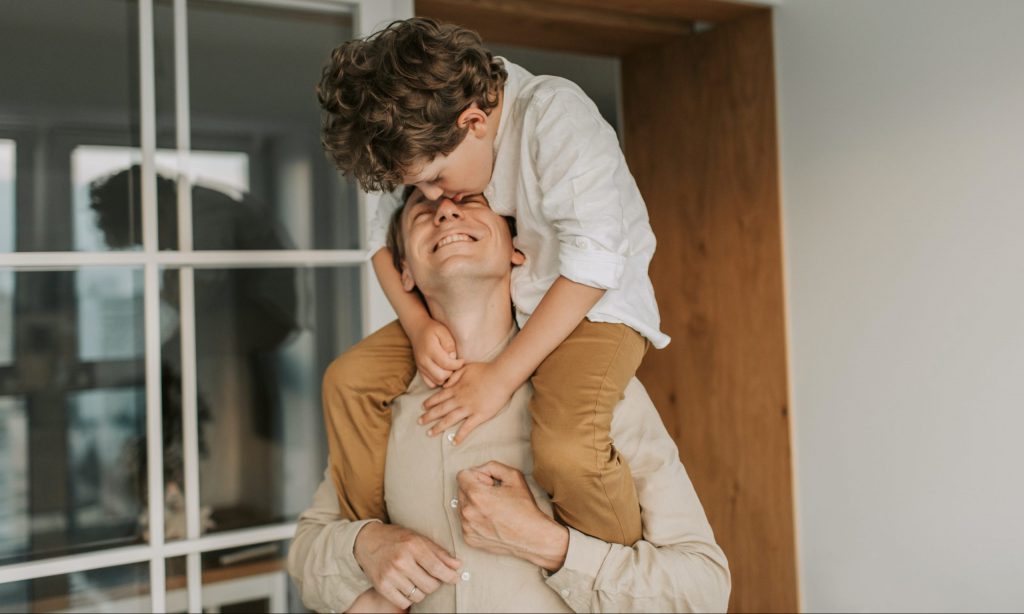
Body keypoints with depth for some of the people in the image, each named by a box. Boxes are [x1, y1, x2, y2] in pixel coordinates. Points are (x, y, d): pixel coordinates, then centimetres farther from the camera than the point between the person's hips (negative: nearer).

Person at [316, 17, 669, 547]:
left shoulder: (554, 115, -26)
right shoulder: (425, 138, -7)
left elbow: (593, 262, -29)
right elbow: (384, 240, 3)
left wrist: (502, 375, -27)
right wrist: (417, 324, -18)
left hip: (593, 305, -6)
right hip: (484, 304, 6)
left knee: (567, 449, -33)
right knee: (353, 376, -7)